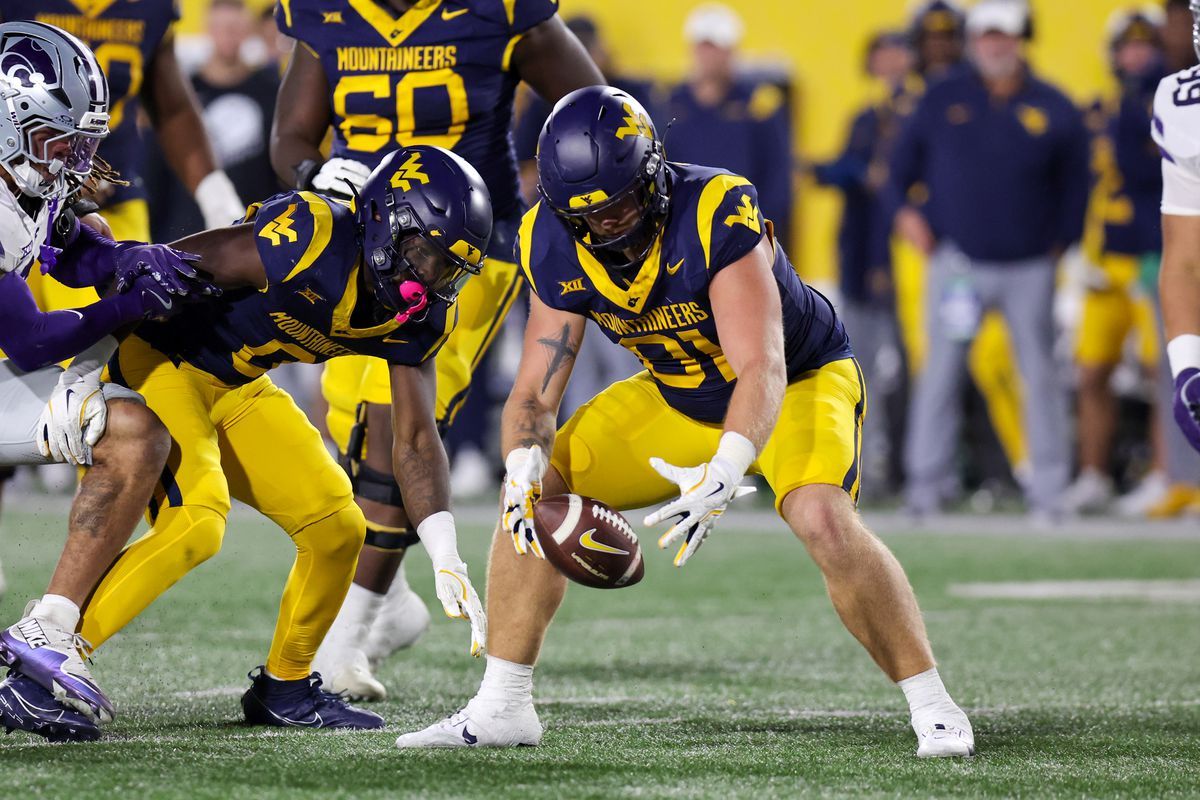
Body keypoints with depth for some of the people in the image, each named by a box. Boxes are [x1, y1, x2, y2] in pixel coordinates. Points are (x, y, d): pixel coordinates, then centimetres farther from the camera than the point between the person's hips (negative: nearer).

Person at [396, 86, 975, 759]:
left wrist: (725, 473, -56)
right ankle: (503, 707, 3)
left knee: (823, 520, -32)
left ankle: (933, 705, -16)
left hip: (798, 380, -6)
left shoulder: (715, 213, -34)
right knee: (534, 494, -8)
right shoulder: (557, 248, -17)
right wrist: (525, 468, -34)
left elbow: (762, 369, -40)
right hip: (680, 400, 6)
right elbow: (535, 393, -12)